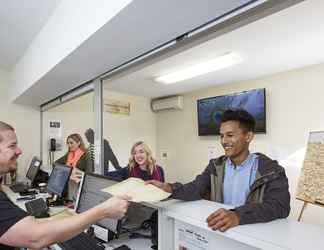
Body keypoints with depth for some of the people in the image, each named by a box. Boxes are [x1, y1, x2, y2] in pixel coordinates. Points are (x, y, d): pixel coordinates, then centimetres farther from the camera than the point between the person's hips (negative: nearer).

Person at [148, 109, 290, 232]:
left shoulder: (270, 170, -8)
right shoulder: (216, 166, 5)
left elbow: (280, 206, -22)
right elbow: (195, 190, -4)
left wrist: (238, 216, -39)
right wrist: (169, 188, -25)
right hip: (218, 230, 3)